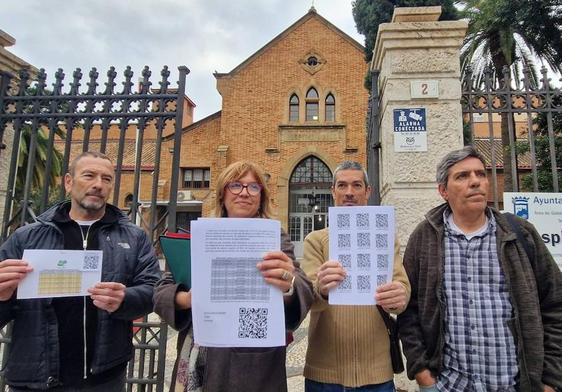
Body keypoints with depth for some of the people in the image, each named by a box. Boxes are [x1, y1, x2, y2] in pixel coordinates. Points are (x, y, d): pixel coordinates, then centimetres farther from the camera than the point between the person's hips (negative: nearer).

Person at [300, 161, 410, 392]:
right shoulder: (315, 240, 0)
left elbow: (402, 286, -9)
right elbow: (308, 295, -13)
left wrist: (398, 297, -33)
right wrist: (321, 290, -36)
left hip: (376, 370, 1)